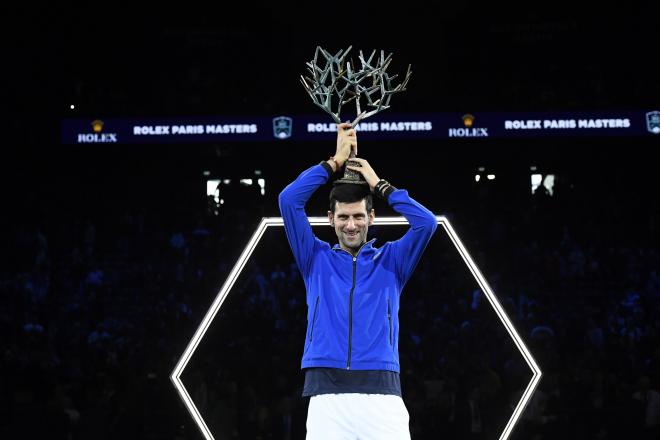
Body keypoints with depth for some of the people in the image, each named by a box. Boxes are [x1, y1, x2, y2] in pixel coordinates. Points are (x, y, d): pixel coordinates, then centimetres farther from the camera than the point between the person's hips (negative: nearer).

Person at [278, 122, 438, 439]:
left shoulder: (390, 260, 17)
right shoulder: (316, 259, 18)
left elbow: (426, 222, 1)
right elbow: (288, 201, 7)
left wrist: (379, 184, 9)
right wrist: (335, 162, 11)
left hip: (381, 394, 0)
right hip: (326, 396, 0)